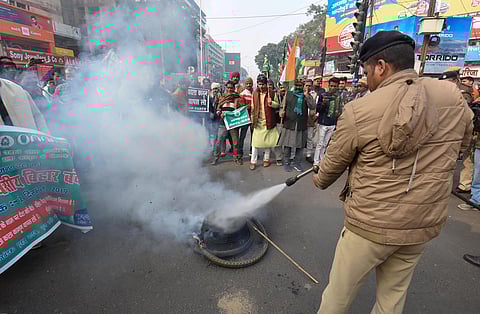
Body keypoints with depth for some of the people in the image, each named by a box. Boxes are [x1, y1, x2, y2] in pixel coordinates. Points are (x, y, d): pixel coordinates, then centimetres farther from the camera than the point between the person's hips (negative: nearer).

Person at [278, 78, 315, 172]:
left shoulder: (307, 95, 6)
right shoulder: (288, 94, 6)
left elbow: (313, 106, -8)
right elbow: (283, 106, 10)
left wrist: (307, 96, -16)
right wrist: (282, 112, -11)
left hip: (302, 125, 1)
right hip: (289, 124, -1)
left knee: (300, 146, 9)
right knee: (287, 145, 5)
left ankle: (297, 163, 25)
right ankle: (286, 163, 21)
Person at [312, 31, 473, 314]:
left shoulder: (358, 110, -18)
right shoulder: (454, 98, -5)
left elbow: (334, 163, -5)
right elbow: (462, 144, 14)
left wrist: (319, 181, 16)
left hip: (370, 224, -4)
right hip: (424, 225, 5)